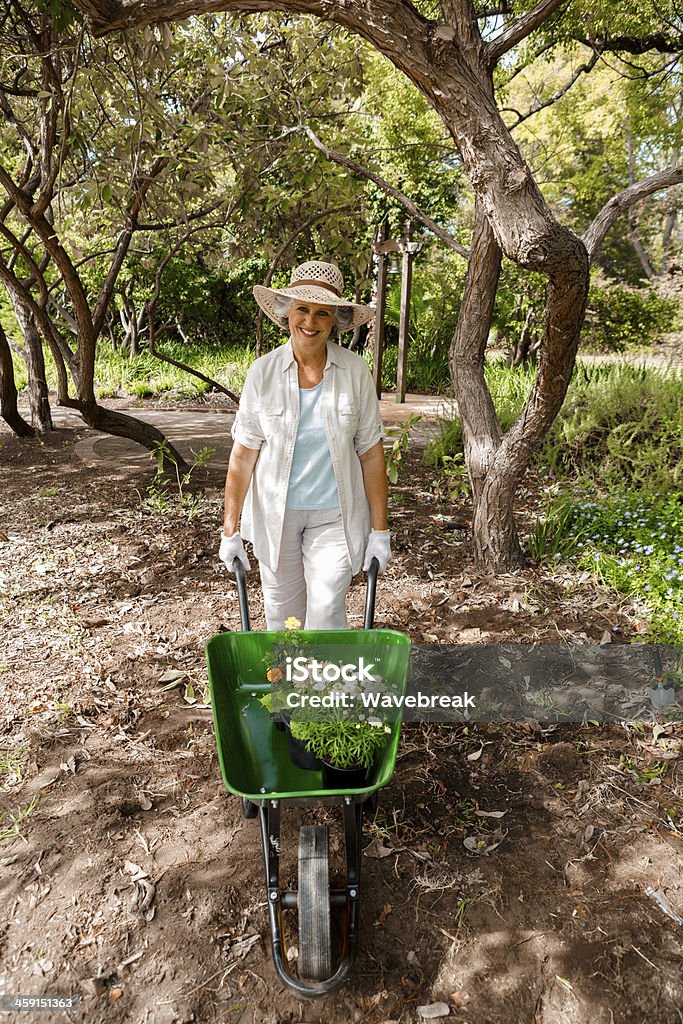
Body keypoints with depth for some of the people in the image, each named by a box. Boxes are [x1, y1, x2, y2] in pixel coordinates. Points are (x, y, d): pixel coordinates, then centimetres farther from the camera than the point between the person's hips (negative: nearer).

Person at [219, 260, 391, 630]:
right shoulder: (263, 372, -7)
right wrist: (230, 530, -1)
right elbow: (243, 454, -3)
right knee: (281, 613, 13)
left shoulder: (355, 372, -6)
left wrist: (379, 530, -2)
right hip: (275, 513, 1)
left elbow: (371, 453, -2)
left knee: (326, 614, -3)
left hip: (334, 515, -1)